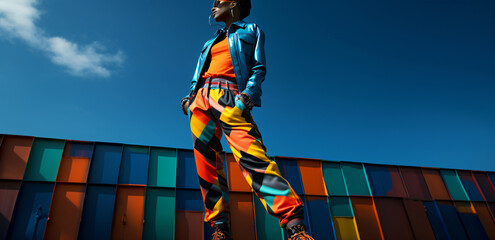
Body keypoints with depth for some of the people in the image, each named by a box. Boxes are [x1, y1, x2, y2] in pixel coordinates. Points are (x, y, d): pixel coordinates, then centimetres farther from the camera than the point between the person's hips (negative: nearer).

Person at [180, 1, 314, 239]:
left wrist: (248, 94, -14)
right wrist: (190, 97, 9)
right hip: (201, 100, 7)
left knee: (251, 155, -25)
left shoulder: (251, 30, 17)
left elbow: (259, 68, 4)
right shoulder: (212, 41, 32)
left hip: (229, 97, -6)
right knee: (206, 164, -7)